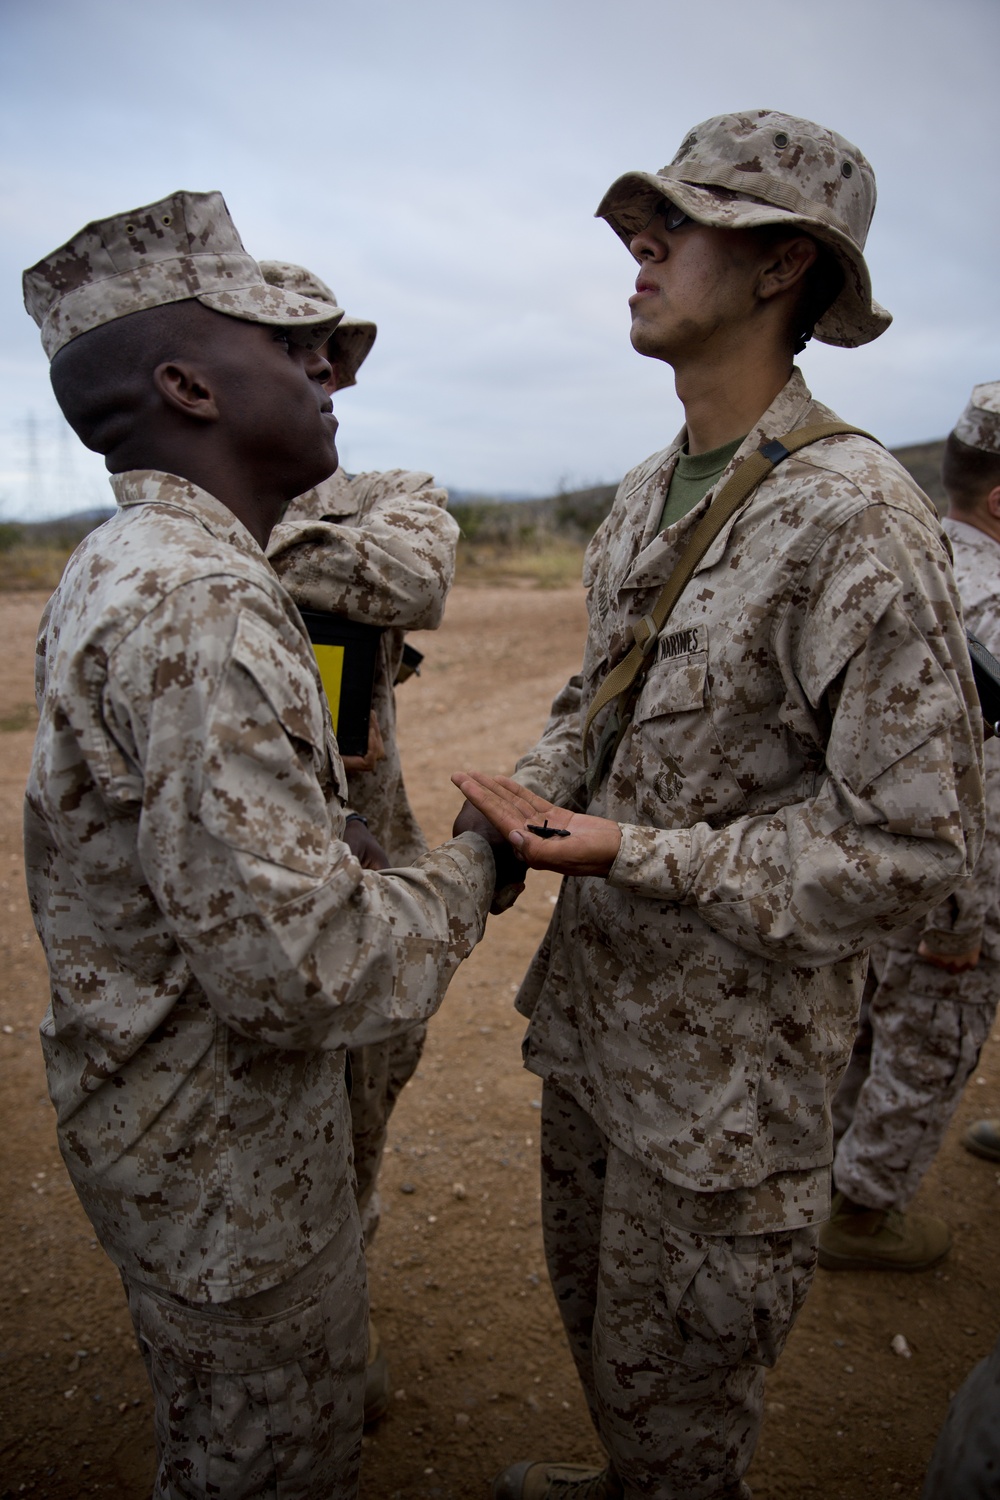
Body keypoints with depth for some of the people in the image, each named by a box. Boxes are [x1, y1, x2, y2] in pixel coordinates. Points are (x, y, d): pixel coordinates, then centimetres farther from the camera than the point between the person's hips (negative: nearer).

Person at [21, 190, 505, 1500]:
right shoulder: (205, 606, -30)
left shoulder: (119, 563, 5)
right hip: (224, 1149, -9)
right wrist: (467, 877, -17)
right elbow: (294, 962, -34)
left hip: (163, 1102, 9)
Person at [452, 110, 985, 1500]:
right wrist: (540, 789, -2)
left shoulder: (854, 514, -22)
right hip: (593, 1000, 8)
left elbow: (911, 840, -23)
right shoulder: (648, 496, 6)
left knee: (675, 1383, 15)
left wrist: (634, 854, -22)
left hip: (725, 1054, -8)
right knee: (588, 1292, 30)